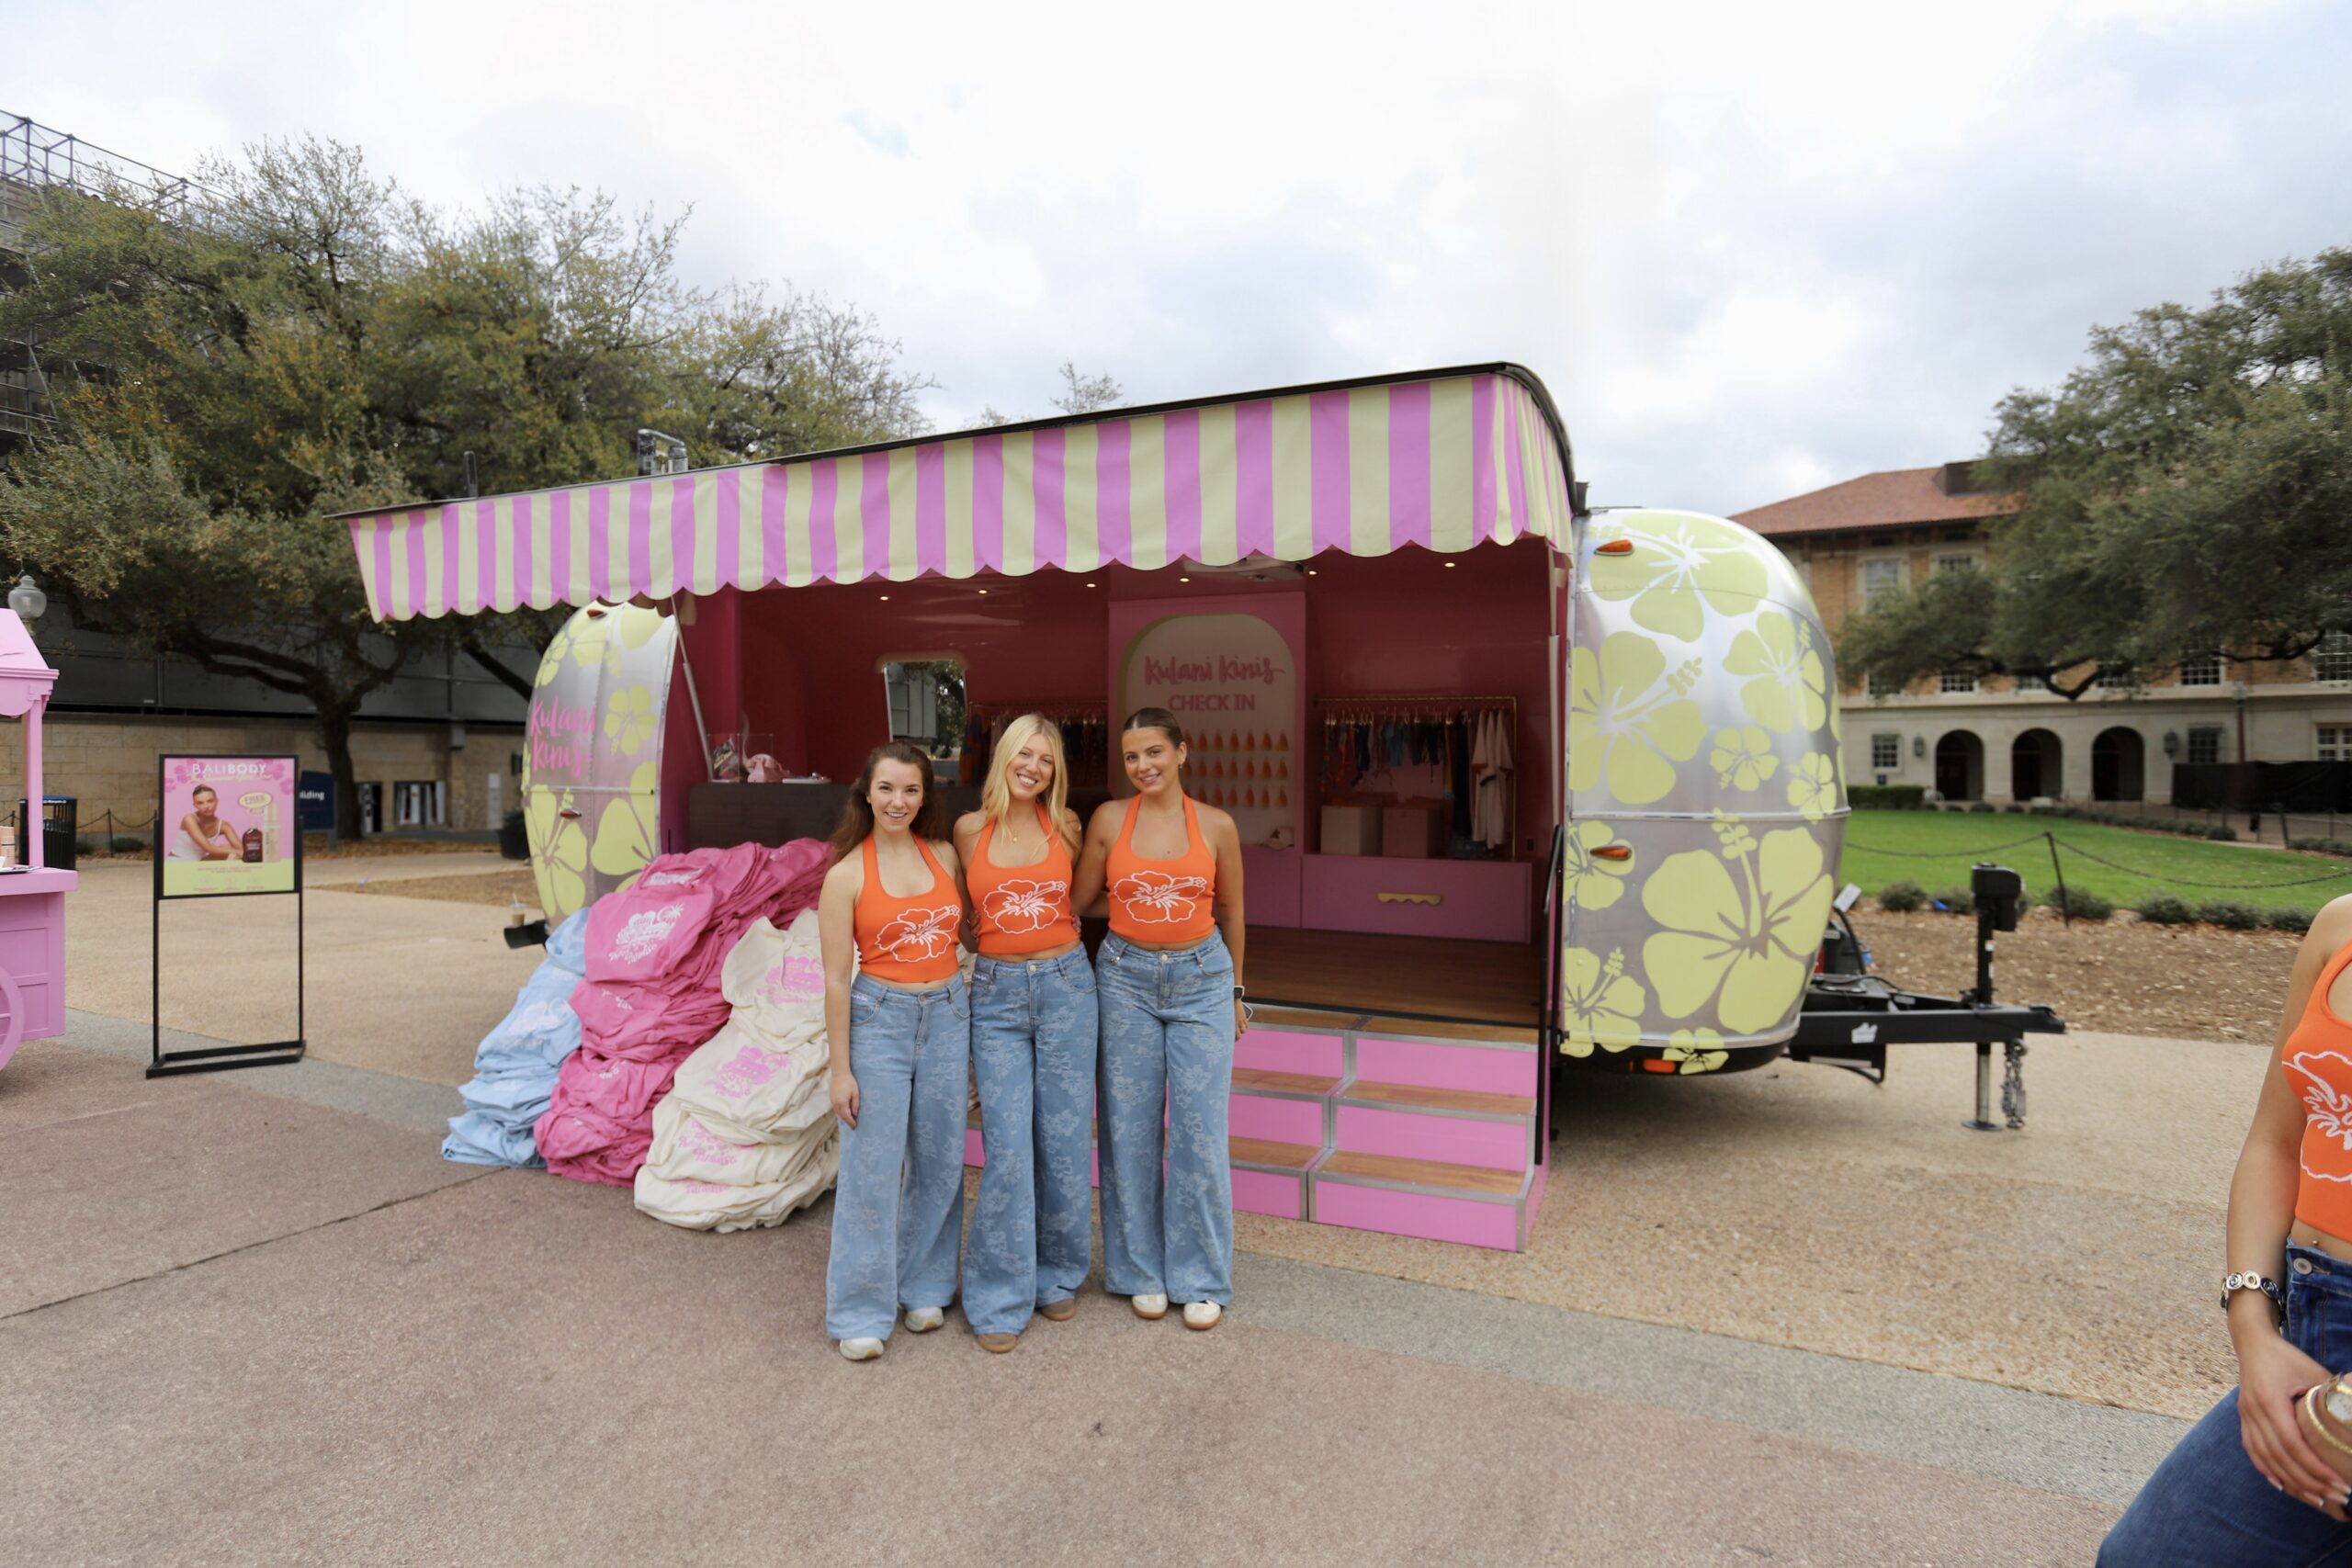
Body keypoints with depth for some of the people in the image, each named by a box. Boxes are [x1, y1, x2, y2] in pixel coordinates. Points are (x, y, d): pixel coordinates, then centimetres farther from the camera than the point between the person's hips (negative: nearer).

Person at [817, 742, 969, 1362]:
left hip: (947, 1014, 4)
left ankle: (924, 1287, 32)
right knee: (872, 1169, 3)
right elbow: (837, 979, -7)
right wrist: (841, 1069, -8)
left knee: (939, 1161, 12)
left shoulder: (944, 855, 3)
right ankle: (861, 1312, 19)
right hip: (879, 1019, -4)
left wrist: (972, 1028, 9)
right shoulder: (846, 875, -8)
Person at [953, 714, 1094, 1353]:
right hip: (996, 995, -1)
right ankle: (999, 1298, 12)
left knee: (1064, 1136, 7)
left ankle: (1058, 1276, 27)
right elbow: (963, 914, 14)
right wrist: (998, 933, 5)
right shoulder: (969, 830, 1)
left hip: (1066, 987, 1)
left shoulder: (1065, 826, 3)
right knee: (1007, 1145, -3)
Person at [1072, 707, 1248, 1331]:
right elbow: (1079, 900, 8)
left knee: (1200, 1128, 2)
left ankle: (1202, 1278, 20)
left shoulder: (1217, 825, -2)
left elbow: (1231, 912, 9)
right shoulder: (1109, 819, -2)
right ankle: (1142, 1270, 26)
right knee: (1130, 1128, 7)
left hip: (1201, 980, 0)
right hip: (1126, 980, 1)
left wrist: (1235, 990, 13)